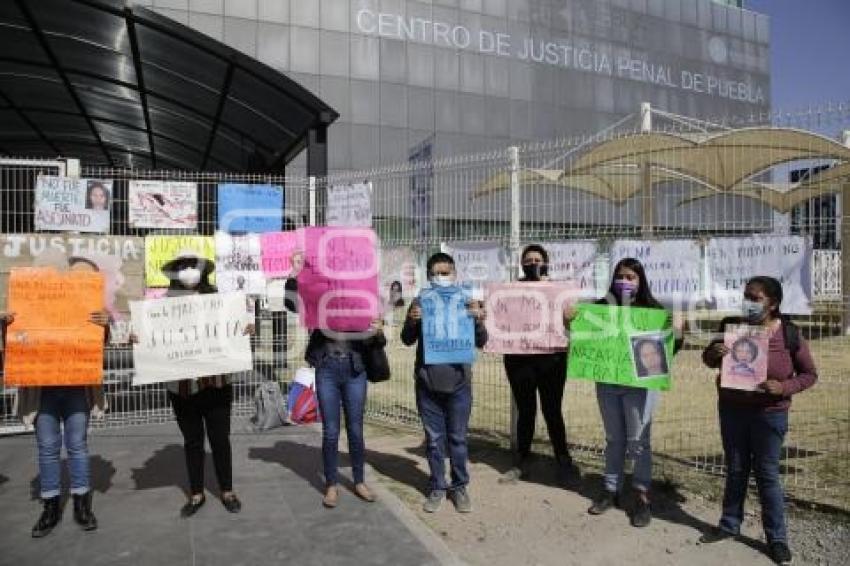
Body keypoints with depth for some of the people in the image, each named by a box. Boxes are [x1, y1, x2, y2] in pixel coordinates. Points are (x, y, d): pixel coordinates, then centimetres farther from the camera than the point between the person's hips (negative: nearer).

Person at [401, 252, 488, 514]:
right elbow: (408, 340, -1)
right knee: (434, 439, 10)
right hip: (427, 383, 0)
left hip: (458, 383, 0)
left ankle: (459, 486, 24)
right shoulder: (420, 303, 1)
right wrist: (412, 321, -22)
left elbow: (480, 342, -1)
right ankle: (437, 487, 22)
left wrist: (479, 320, -21)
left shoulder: (466, 302, 1)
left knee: (458, 438, 10)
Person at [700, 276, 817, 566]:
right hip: (731, 409, 3)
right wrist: (713, 352, -19)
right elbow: (709, 361, 5)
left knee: (767, 474, 5)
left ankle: (777, 538, 20)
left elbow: (809, 374, -2)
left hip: (769, 414, -3)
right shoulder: (731, 325, -5)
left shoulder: (789, 334, -11)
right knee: (735, 470, 15)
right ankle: (730, 524, 29)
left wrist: (784, 387, -21)